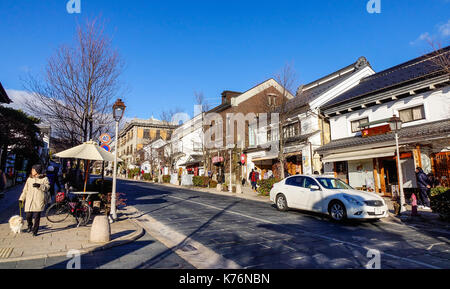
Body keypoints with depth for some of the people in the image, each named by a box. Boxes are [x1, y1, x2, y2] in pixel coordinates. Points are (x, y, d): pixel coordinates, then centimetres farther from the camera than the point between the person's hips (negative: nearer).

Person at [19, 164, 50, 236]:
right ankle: (30, 226, 32)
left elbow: (47, 187, -7)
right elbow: (25, 190, 17)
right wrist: (21, 199, 14)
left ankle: (35, 231, 9)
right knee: (28, 216, 2)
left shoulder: (44, 179, 4)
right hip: (29, 200, 3)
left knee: (37, 217, -3)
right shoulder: (29, 179, 14)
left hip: (39, 201, -3)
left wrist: (40, 186, -23)